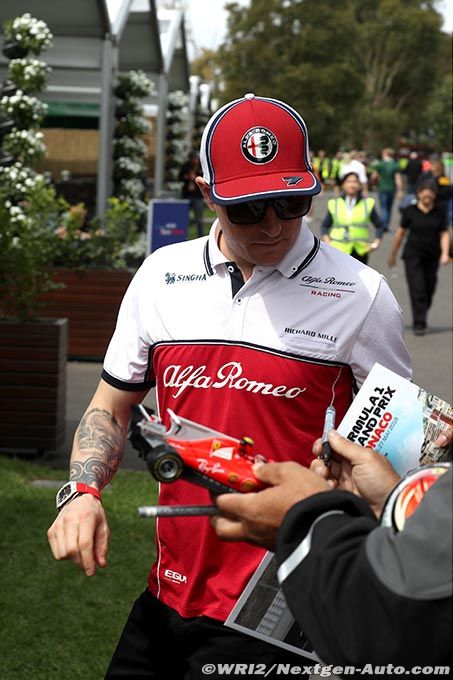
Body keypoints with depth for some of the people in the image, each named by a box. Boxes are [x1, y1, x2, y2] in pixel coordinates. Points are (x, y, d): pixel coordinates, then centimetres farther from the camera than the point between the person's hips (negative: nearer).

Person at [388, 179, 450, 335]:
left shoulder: (439, 213, 3)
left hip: (432, 256, 2)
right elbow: (401, 233, 6)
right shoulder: (410, 211, -1)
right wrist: (393, 254, 12)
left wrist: (445, 253, -15)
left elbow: (444, 234, 1)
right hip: (413, 254, -2)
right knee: (417, 289, -9)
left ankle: (421, 318, 27)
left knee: (429, 289, 8)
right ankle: (419, 324, -8)